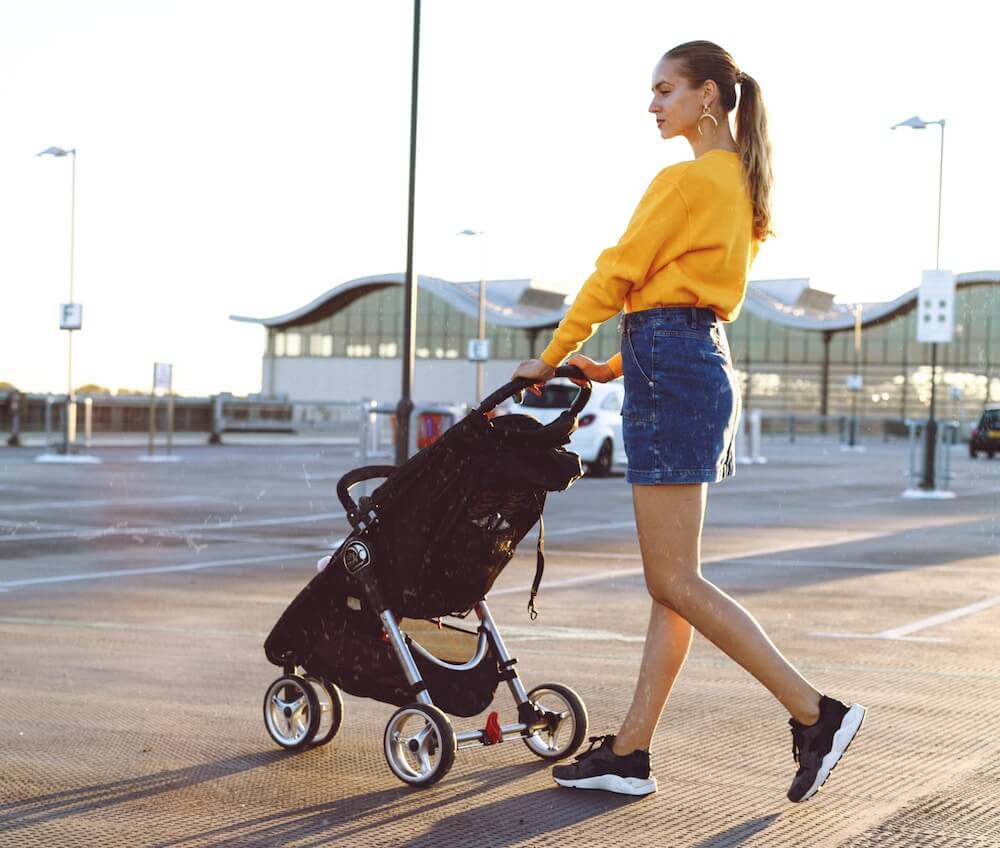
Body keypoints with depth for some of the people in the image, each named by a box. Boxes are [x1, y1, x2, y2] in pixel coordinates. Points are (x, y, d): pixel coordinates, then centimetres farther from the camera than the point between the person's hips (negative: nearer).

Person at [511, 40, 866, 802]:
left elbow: (615, 275, -9)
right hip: (706, 363, 10)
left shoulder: (688, 179, -11)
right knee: (674, 579, 7)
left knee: (675, 582, -9)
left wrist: (552, 360, 1)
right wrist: (618, 365, 18)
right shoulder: (740, 183, 19)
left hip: (671, 368, -10)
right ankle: (630, 753, 11)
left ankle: (818, 714, -9)